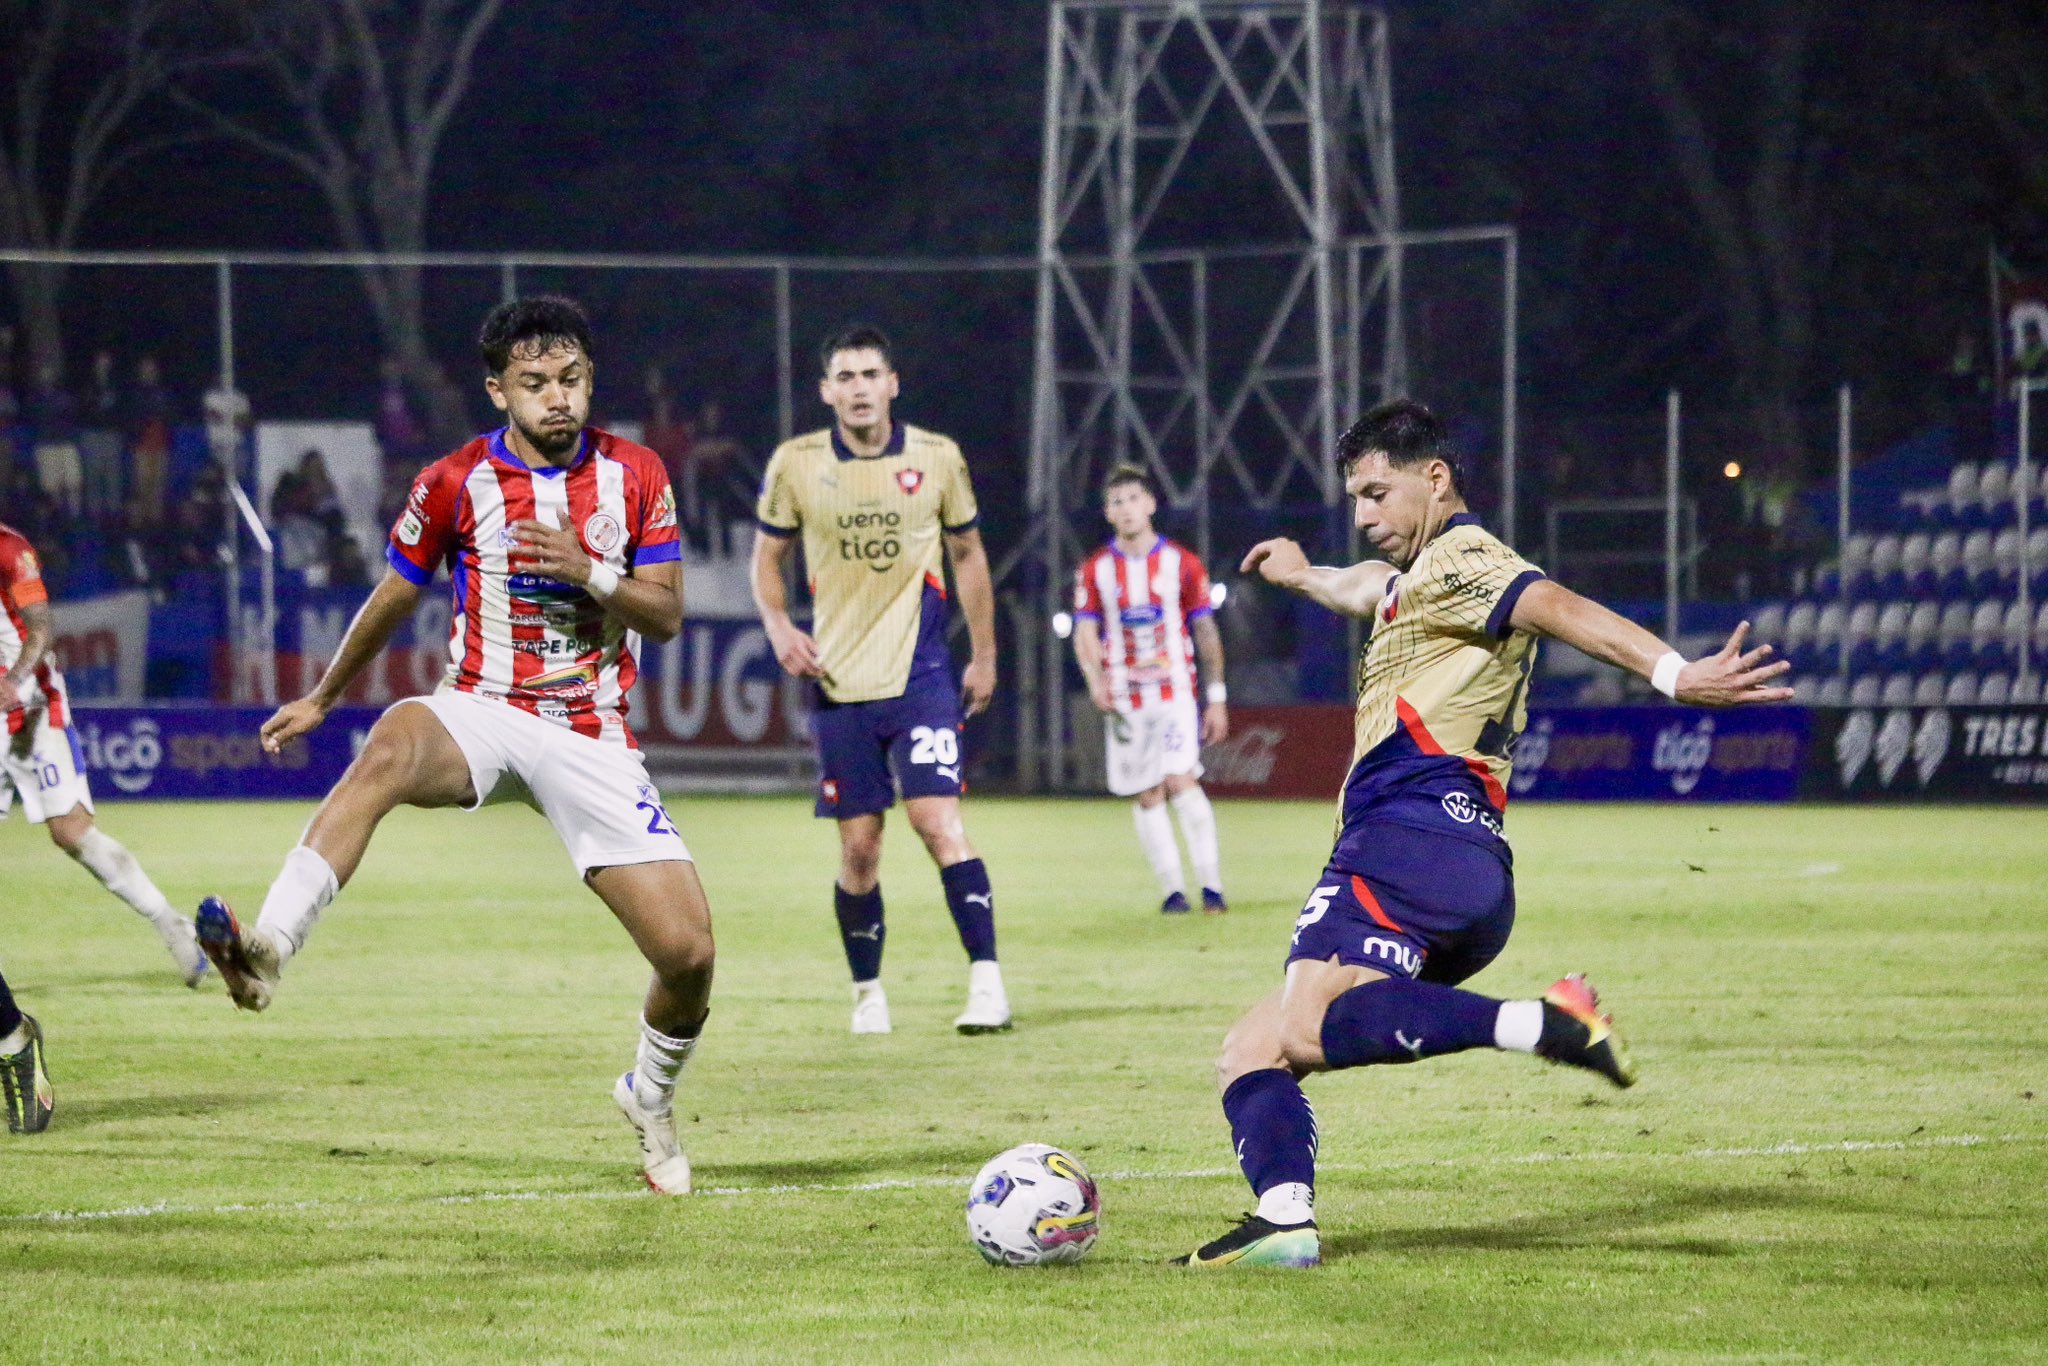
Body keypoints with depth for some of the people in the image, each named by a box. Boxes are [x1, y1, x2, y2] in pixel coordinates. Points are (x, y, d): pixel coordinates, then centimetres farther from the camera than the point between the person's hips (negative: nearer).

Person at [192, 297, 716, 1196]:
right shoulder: (456, 483, -1)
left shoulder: (635, 477, 3)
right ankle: (268, 950, -56)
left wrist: (591, 574, -17)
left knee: (688, 951, -9)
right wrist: (322, 697, 25)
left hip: (593, 740, 2)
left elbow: (667, 617, 3)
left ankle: (651, 1097, 25)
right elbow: (395, 597, 14)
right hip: (484, 714, -2)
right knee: (392, 745, -40)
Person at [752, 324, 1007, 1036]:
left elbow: (968, 554, 12)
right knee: (858, 848, 2)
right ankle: (867, 991, 19)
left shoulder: (937, 458, 0)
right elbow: (768, 555, 11)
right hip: (839, 680, 1)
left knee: (938, 818, -16)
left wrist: (984, 656, 11)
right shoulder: (795, 464, -1)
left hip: (921, 675, -1)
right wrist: (779, 627, -7)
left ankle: (987, 980, -16)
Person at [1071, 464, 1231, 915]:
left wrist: (1216, 697, 4)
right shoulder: (1095, 570, 5)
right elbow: (1085, 633, 0)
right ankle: (1171, 888, 9)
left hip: (1175, 691, -2)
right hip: (1124, 700, 2)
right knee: (1147, 795, 2)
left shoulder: (1182, 563, 2)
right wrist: (1096, 680, -19)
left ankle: (1211, 883, -12)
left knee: (1180, 780, -17)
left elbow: (1206, 632, 6)